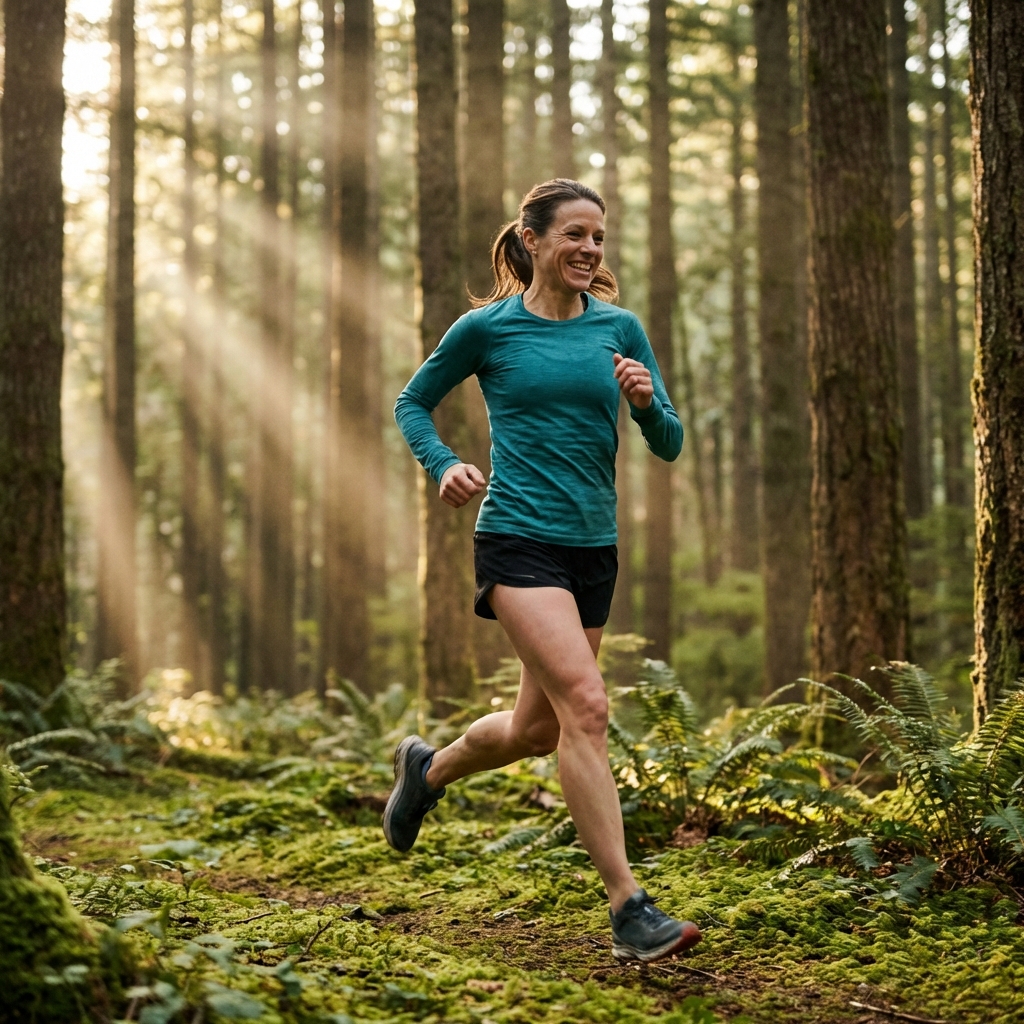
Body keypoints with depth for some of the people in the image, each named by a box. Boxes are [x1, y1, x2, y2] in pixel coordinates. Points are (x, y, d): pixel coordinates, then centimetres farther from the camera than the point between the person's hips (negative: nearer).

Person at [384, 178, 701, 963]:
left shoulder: (619, 329, 7)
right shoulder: (488, 328, -1)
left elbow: (670, 446, 8)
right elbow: (412, 404, 12)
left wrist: (648, 402, -13)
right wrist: (444, 464, -7)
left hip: (594, 547, 5)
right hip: (519, 539, -5)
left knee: (539, 728, 15)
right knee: (585, 703, -20)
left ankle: (428, 769, 46)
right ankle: (630, 910, -17)